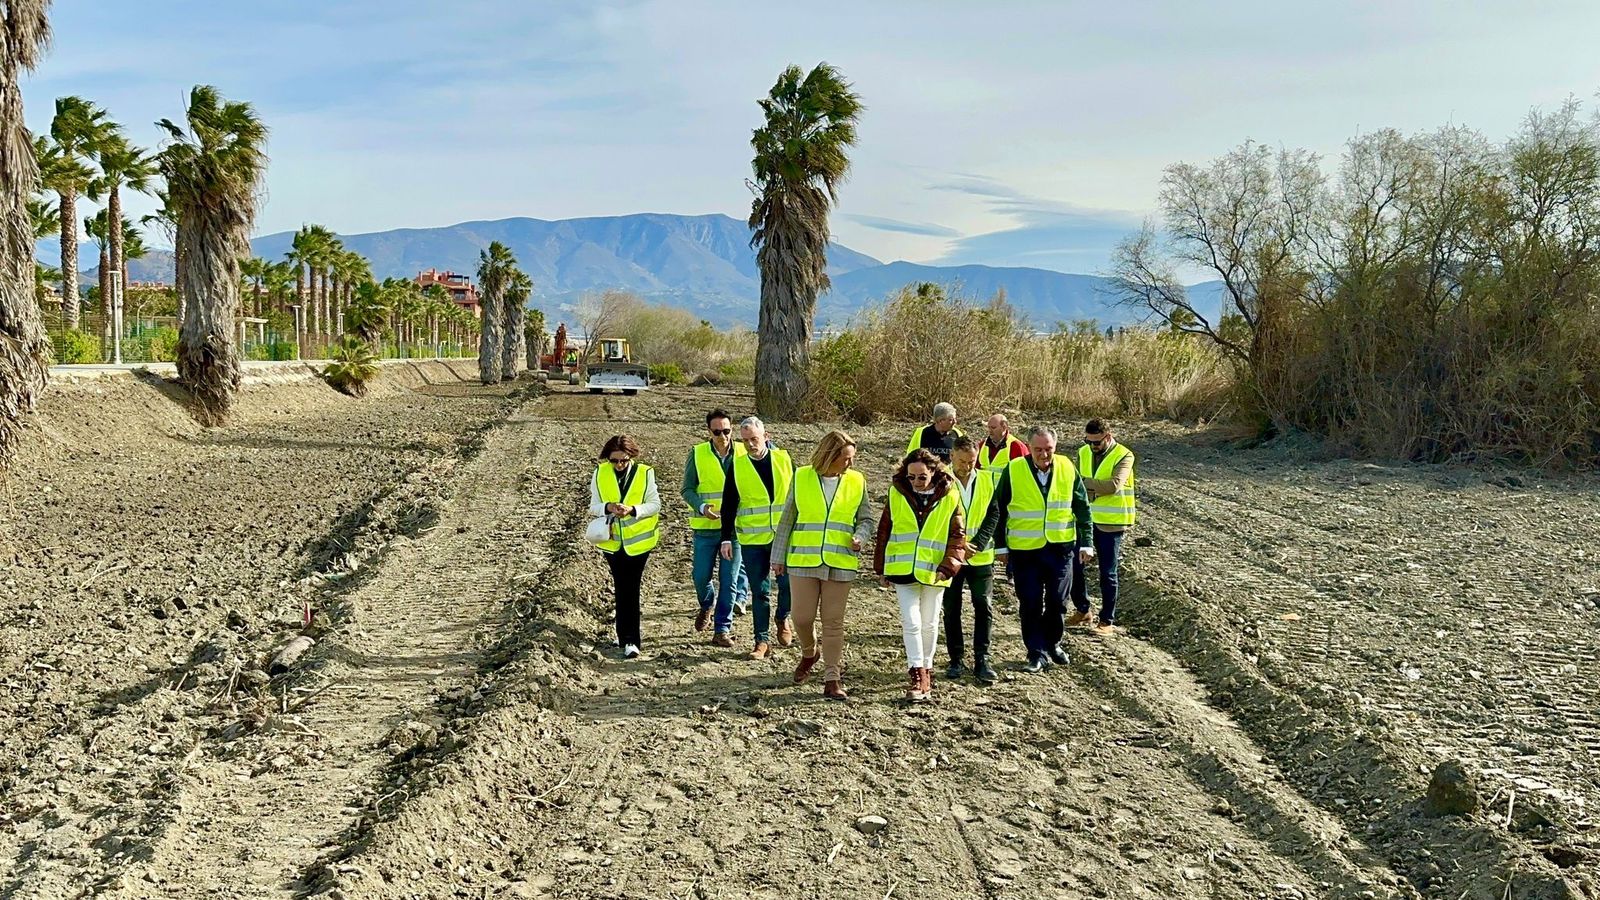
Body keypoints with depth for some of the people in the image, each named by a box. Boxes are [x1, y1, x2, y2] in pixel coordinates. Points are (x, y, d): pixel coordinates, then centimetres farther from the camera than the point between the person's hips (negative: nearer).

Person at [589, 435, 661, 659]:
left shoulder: (645, 473, -8)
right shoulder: (600, 473, -2)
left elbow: (655, 504, -7)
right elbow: (594, 506, 0)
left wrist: (632, 510, -24)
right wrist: (608, 507, -22)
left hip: (638, 540, -2)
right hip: (613, 541, 2)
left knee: (630, 590, -5)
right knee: (623, 589, 7)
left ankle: (629, 639, -1)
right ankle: (629, 638, 18)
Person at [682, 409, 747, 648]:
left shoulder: (743, 452, -1)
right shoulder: (697, 454, -3)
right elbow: (687, 489, -2)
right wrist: (701, 507, -18)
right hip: (706, 527, 0)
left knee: (728, 581, 2)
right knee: (701, 576, 7)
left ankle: (722, 630, 11)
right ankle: (707, 605, 40)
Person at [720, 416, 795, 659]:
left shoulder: (783, 459, 1)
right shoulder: (736, 465, 0)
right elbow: (728, 505, 3)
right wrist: (727, 538, -2)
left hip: (785, 536, 0)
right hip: (752, 539, 0)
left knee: (788, 583, -7)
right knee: (759, 592, 4)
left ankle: (783, 618, 22)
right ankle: (763, 640, 13)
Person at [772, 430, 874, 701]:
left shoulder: (856, 481, 2)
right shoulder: (802, 477, -1)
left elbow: (866, 519, 11)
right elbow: (787, 520, 6)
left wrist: (860, 537, -11)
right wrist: (778, 556, 7)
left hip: (840, 563, 0)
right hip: (803, 561, 0)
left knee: (833, 622, 3)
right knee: (802, 618, 1)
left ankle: (832, 679, 10)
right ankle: (809, 653, 32)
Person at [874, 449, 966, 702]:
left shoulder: (950, 497, -4)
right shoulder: (897, 494, -2)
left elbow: (957, 535, -2)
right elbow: (884, 532, 6)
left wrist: (949, 565, -14)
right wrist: (881, 568, 7)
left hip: (934, 570, 0)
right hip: (903, 569, 0)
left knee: (929, 624, 11)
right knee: (911, 622, -7)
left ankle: (926, 670, 28)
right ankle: (916, 675, -2)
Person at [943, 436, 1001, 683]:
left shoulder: (986, 481, 3)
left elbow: (993, 514, 0)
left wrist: (977, 544, -11)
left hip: (981, 557, 1)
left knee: (984, 608, -3)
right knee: (952, 610, 6)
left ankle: (982, 660, 3)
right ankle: (956, 660, 16)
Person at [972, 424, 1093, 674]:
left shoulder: (1068, 469, -3)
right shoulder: (1013, 470, -8)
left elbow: (1082, 508, 6)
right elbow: (998, 510, 0)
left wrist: (1085, 543, 5)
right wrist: (1000, 546, 1)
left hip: (1060, 548, 2)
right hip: (1024, 550, -2)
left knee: (1057, 602, 11)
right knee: (1030, 604, 3)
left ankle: (1053, 643, 32)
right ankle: (1037, 652, 15)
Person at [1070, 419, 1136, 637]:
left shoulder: (1123, 456, -12)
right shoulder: (1083, 453, 6)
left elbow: (1114, 485, -27)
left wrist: (1084, 482, -29)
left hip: (1110, 523, -5)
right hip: (1084, 519, 5)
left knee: (1107, 573, 2)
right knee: (1073, 565, 6)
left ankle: (1107, 621, 13)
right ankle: (1082, 610, 25)